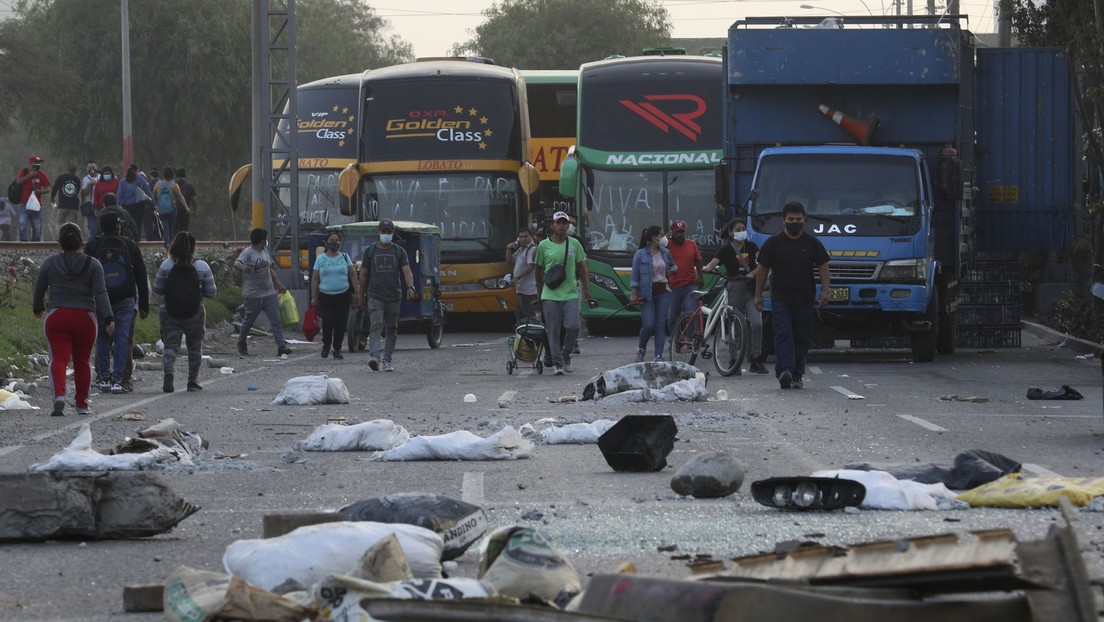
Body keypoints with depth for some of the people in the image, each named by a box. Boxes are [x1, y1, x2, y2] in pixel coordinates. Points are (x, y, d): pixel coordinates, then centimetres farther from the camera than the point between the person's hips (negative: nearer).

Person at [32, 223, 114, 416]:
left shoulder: (50, 263, 4)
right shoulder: (92, 264, 2)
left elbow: (39, 290, 13)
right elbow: (100, 293, -7)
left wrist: (37, 308, 33)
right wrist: (108, 319, -11)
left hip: (56, 317, -1)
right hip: (84, 318, 1)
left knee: (58, 358, -5)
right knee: (82, 361, 13)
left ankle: (59, 395, -30)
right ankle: (82, 405, 18)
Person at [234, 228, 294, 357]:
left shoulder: (265, 251, 14)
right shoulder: (248, 253, -10)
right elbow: (236, 263, -28)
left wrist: (279, 285, 28)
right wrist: (243, 267, -51)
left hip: (269, 293, 6)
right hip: (253, 296, -6)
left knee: (276, 320, -5)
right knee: (248, 321, 7)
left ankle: (281, 346, -10)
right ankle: (241, 345, 26)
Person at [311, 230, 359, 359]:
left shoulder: (345, 257, 9)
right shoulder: (321, 259, 6)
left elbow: (353, 276, 9)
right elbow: (315, 279, 6)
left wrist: (357, 292, 2)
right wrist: (314, 297, 1)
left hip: (343, 295, 1)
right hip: (326, 296, -1)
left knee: (341, 323, -1)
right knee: (327, 322, -14)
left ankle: (337, 349, 11)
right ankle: (326, 345, 9)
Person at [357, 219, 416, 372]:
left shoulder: (399, 251, 7)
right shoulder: (370, 251, 7)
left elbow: (407, 271, -4)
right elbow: (363, 275, 10)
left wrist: (410, 287, -23)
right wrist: (361, 297, 8)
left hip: (394, 296, 2)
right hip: (375, 295, -2)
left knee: (392, 329, 6)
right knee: (376, 325, -17)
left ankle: (387, 360, 14)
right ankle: (374, 356, -30)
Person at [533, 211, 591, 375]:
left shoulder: (574, 244, 5)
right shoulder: (544, 246, 2)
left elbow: (582, 267, 12)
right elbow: (539, 270, 12)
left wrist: (586, 288, 7)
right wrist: (539, 292, 16)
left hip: (570, 294, 1)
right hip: (550, 295, -1)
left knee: (573, 326, -10)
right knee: (553, 330, -2)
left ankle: (565, 354, 15)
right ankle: (557, 362, 5)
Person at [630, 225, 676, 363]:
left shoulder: (665, 253, 9)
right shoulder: (640, 254, -4)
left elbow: (673, 264, 25)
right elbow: (635, 276, -3)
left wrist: (674, 269, 1)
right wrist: (634, 294, -10)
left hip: (663, 291, 4)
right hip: (647, 293, -4)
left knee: (661, 325, -1)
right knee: (649, 325, -10)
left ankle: (659, 356, 1)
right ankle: (641, 350, 17)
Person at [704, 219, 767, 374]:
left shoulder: (751, 246, 12)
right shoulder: (726, 250, 3)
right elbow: (715, 261, -13)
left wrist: (753, 273, -13)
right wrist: (708, 267, -36)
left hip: (751, 289, 2)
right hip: (735, 289, -2)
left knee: (757, 323, -13)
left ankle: (756, 361, -8)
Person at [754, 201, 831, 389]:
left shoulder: (812, 243, 8)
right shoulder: (773, 243, 5)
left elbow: (822, 267, 8)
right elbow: (762, 269, 8)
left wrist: (825, 290, -6)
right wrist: (758, 295, 5)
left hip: (804, 300, 2)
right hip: (780, 299, -2)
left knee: (802, 338, 4)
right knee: (783, 335, -15)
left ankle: (796, 375, 12)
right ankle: (784, 371, -28)